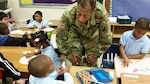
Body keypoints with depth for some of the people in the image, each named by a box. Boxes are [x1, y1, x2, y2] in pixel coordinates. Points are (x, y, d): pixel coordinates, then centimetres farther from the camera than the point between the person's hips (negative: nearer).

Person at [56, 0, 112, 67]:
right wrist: (69, 55, -13)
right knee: (74, 64, -1)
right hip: (75, 36, 0)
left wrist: (96, 54, -12)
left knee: (91, 66, 0)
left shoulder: (101, 14, -38)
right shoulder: (68, 14, -38)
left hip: (92, 38, 0)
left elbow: (106, 39, -21)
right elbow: (60, 38, -22)